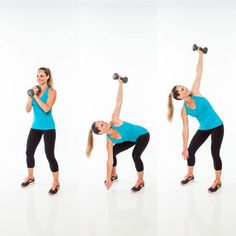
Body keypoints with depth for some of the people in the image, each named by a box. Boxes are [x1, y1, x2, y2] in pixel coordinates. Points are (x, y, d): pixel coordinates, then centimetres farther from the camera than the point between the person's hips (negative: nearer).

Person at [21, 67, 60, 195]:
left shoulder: (51, 92, -8)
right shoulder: (34, 89, 5)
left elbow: (46, 109, -21)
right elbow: (27, 109, 2)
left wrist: (36, 96, -18)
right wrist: (30, 96, -12)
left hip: (48, 127, -5)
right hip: (35, 126, 6)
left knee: (49, 155, -6)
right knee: (29, 152, 11)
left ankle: (56, 183, 7)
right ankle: (30, 177, 32)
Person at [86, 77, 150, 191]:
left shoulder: (114, 121, -31)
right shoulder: (109, 141, -19)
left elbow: (119, 102, -31)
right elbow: (110, 160, -16)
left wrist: (120, 84, -34)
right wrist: (108, 178, -16)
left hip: (143, 135, -5)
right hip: (132, 139, 5)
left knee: (135, 155, -27)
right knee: (113, 152, 0)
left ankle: (140, 181, -7)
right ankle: (113, 175, 26)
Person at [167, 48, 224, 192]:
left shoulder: (195, 93, -15)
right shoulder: (184, 110, -10)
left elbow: (198, 74, -17)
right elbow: (185, 129, -6)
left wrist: (200, 55, -19)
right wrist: (184, 148, -5)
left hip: (217, 126, -3)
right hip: (203, 129, 3)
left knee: (215, 153, -5)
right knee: (190, 151, 6)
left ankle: (218, 181, 12)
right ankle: (190, 175, 32)